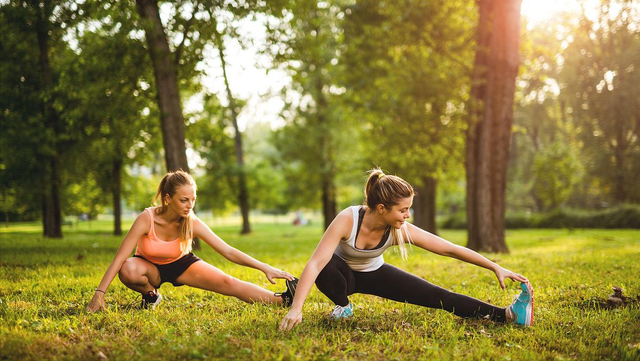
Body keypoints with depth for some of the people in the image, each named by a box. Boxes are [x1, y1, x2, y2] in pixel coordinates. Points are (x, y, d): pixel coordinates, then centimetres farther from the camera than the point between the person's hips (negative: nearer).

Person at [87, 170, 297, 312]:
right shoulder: (147, 219, -32)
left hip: (180, 265, 1)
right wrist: (99, 293, -37)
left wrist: (264, 268, -32)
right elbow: (120, 257, -32)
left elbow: (228, 251, -24)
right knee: (128, 271, -36)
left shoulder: (192, 224, -25)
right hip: (150, 266, -1)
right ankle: (151, 295, -3)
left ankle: (284, 300, -22)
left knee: (226, 283, -18)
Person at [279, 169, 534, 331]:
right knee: (325, 270, -40)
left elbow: (451, 249, -21)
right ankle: (343, 306, -7)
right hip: (344, 273, -2)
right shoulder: (347, 220, -38)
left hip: (374, 274, 2)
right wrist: (296, 309, -54)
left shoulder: (402, 231, -27)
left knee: (436, 296, -13)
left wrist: (496, 267, -22)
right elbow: (315, 264, -44)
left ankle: (507, 315, -19)